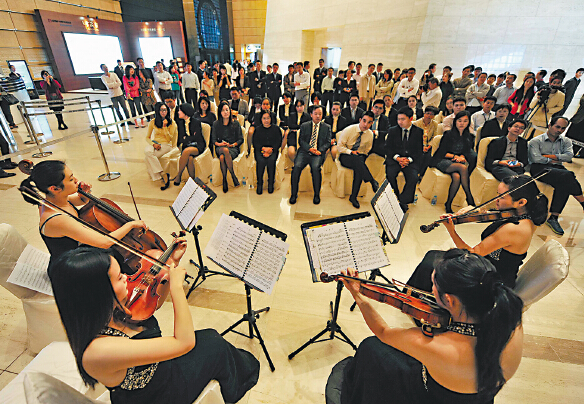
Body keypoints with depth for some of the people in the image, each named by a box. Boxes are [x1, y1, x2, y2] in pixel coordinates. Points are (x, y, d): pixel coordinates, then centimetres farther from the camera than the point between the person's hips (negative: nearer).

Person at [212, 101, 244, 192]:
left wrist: (233, 144, -9)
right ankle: (233, 175, -32)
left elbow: (241, 139, 9)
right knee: (225, 150, -38)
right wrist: (219, 144, -9)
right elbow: (213, 140, 12)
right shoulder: (216, 124, 13)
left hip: (233, 148, -1)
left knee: (222, 157, -36)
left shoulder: (236, 123, 10)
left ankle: (224, 179, -25)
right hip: (220, 147, 1)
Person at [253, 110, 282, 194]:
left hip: (272, 150, 0)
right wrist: (263, 148, -12)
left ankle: (271, 183, -20)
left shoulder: (276, 128, 11)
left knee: (271, 160, -32)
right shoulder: (258, 129, 13)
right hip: (260, 150, 1)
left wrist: (271, 150, -13)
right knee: (260, 160, -31)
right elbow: (255, 143, 7)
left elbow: (279, 142, 5)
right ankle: (259, 184, -21)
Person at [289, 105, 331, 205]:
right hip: (304, 152, 1)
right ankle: (294, 194, -14)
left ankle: (317, 194, -17)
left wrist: (319, 150, -12)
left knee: (315, 167, -32)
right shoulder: (304, 126, 15)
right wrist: (310, 148, -12)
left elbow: (328, 143, 8)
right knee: (297, 166, -27)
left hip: (318, 153, -1)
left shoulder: (327, 127, 15)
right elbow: (301, 141, 7)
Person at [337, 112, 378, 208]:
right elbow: (340, 146, -7)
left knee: (359, 169, -33)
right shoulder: (348, 130, -9)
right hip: (345, 156, -2)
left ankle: (353, 197, -28)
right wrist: (351, 152, -20)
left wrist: (361, 154, -4)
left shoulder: (370, 134, 1)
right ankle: (373, 182, -32)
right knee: (358, 161, -38)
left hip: (359, 157, 3)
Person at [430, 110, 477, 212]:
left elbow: (468, 152, 18)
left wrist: (462, 157, -4)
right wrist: (455, 156, -9)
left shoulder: (469, 137, 16)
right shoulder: (448, 134, 1)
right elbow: (442, 153, -2)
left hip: (458, 162, 3)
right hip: (443, 161, -3)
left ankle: (448, 204, -26)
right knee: (463, 167, -35)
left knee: (457, 177, -34)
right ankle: (469, 197, -26)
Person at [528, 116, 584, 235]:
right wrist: (553, 161, -1)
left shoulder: (566, 141, 19)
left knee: (564, 184, -31)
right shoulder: (535, 141, 5)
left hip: (558, 169, 5)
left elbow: (569, 156, 1)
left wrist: (550, 156, -7)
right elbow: (536, 159, -9)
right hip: (539, 168, -4)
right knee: (567, 176, -32)